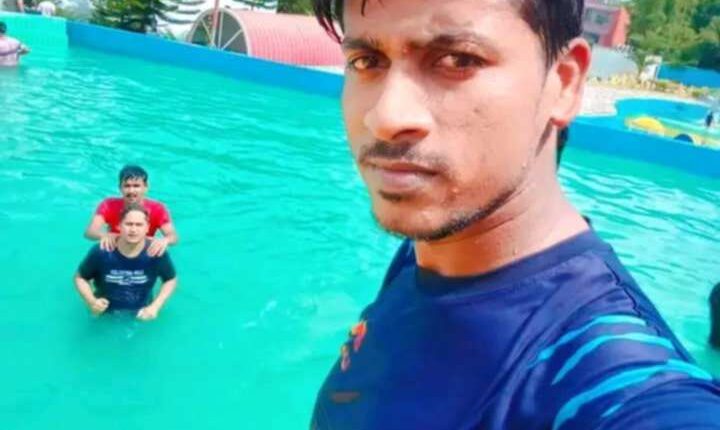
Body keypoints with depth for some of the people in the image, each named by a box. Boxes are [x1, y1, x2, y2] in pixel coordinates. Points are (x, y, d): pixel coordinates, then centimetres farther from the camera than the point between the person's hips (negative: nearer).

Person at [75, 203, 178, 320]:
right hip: (105, 313, 0)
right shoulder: (101, 252, -25)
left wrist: (155, 307, -18)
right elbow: (80, 278, -8)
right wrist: (92, 301, -24)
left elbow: (171, 280, -8)